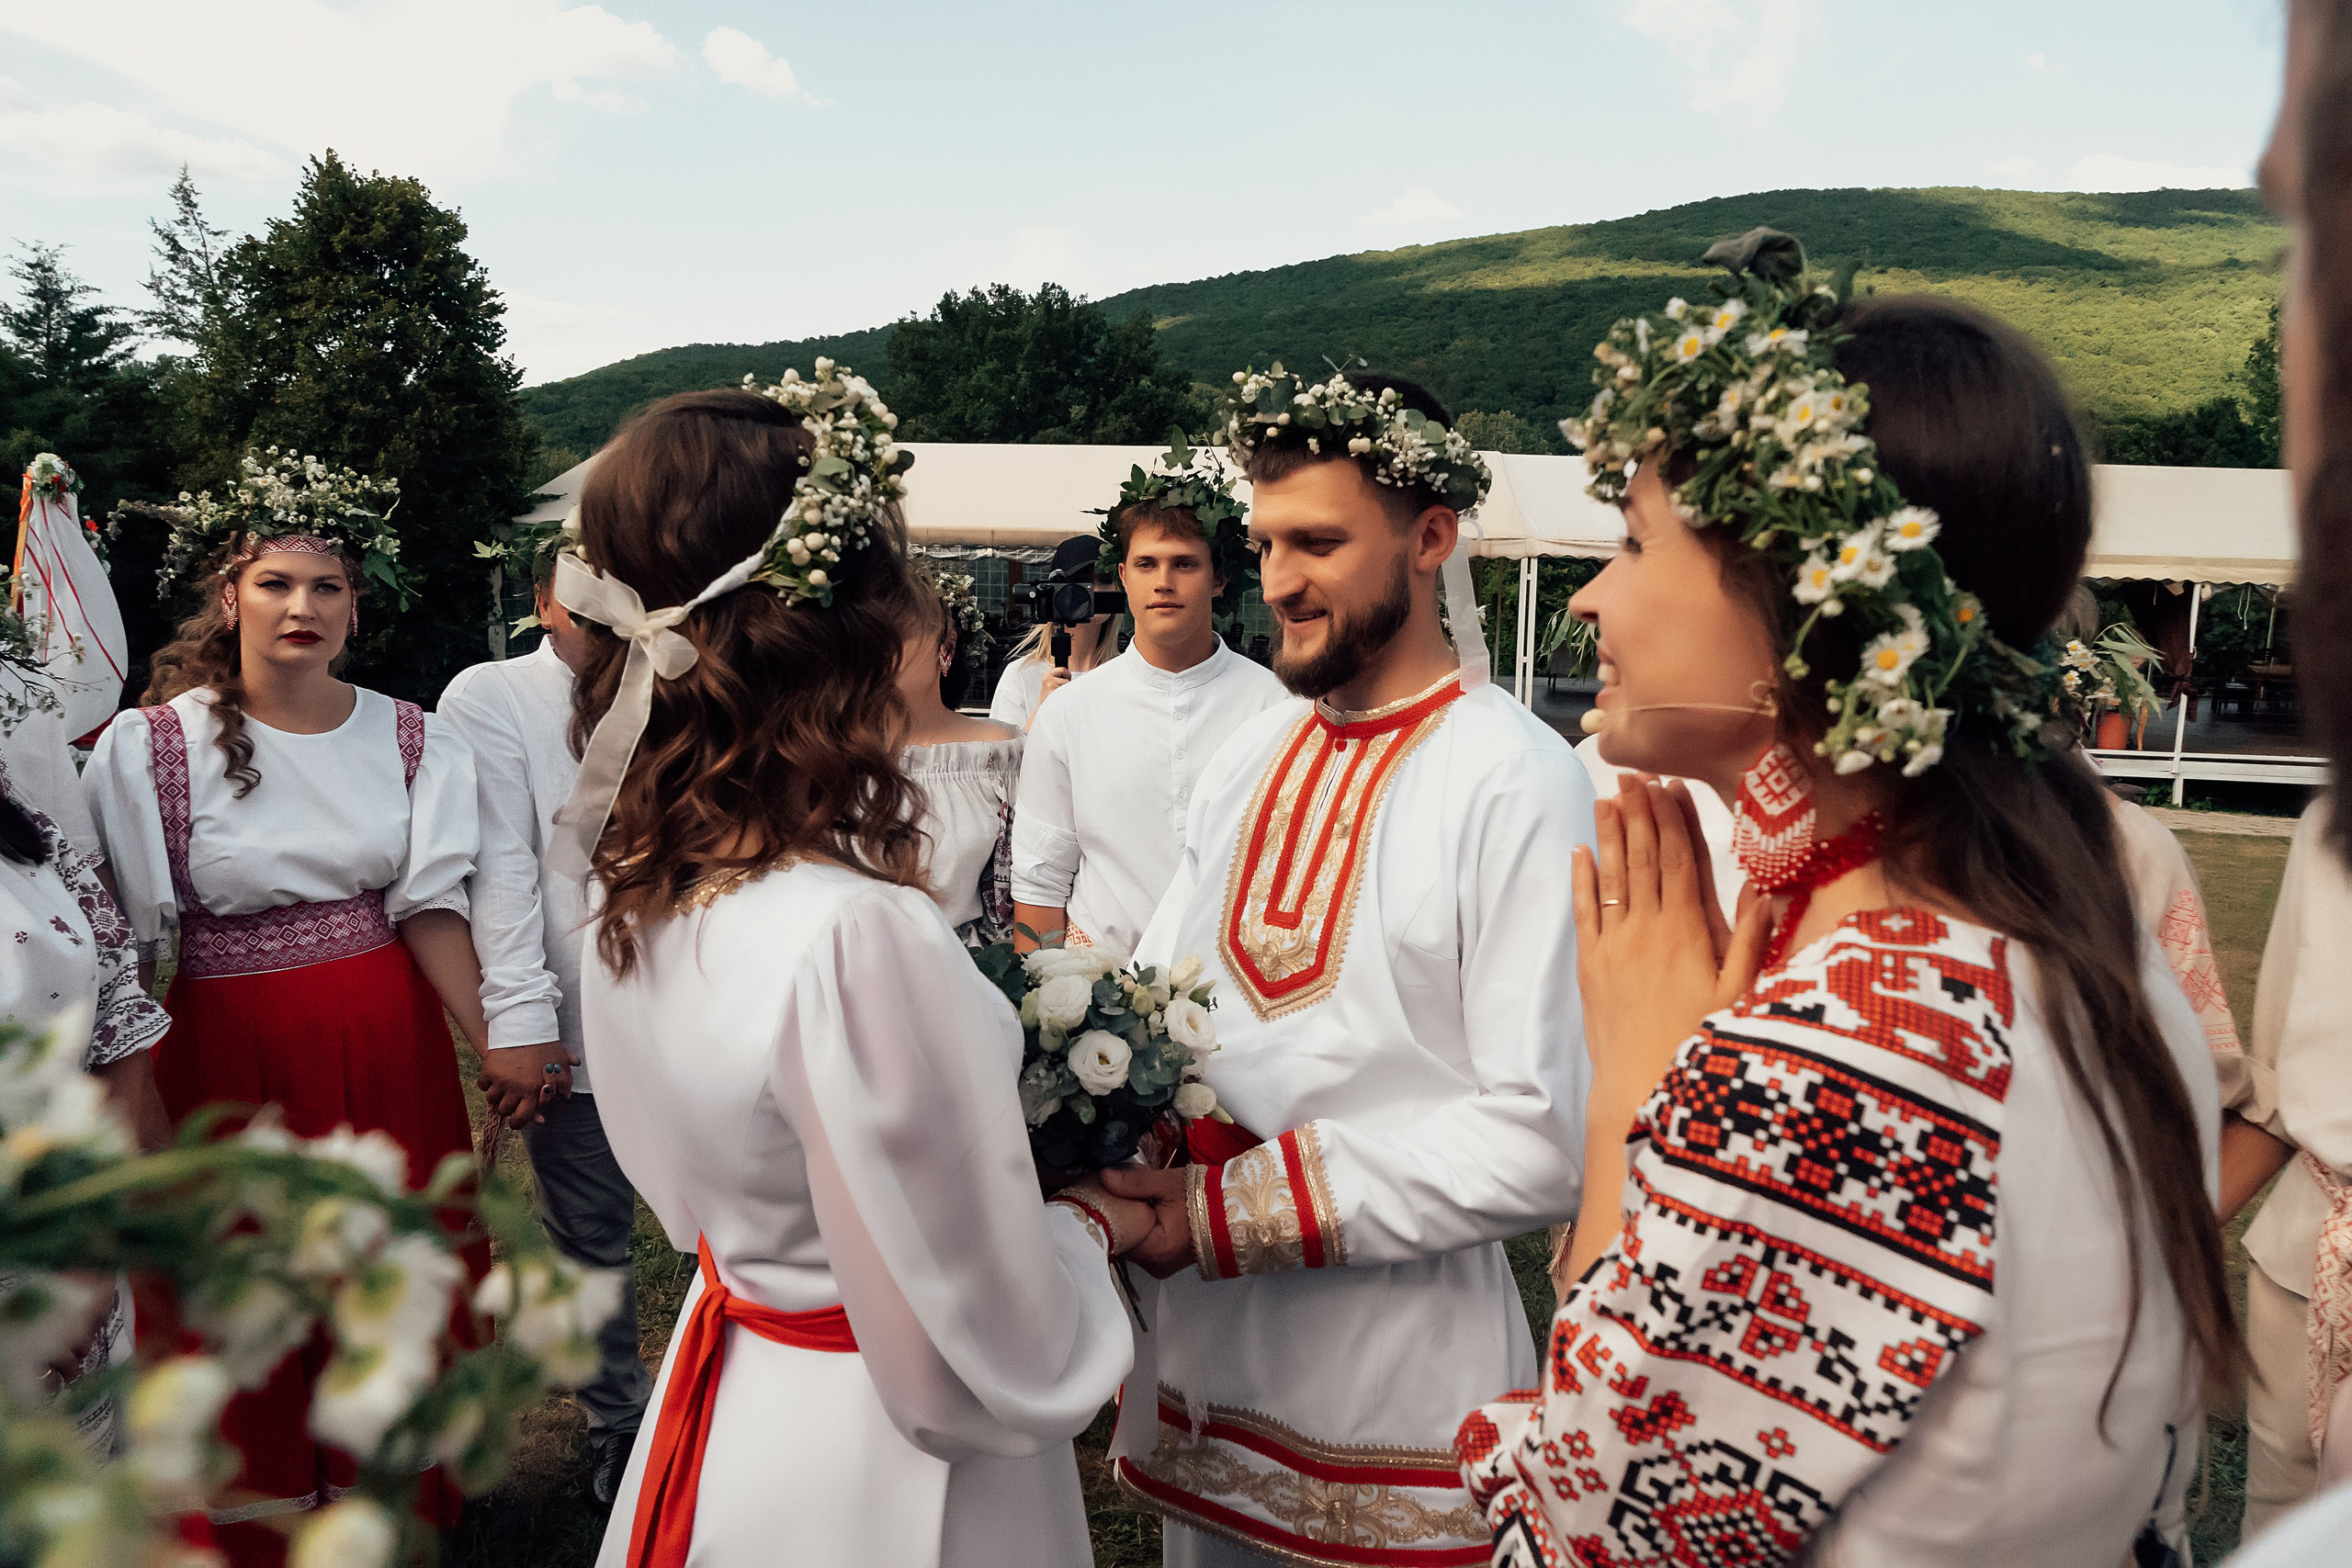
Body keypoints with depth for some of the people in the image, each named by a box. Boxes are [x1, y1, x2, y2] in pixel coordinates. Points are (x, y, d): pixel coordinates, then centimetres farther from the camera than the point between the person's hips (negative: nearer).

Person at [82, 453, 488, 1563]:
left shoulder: (412, 740, 0)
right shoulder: (151, 748, -7)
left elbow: (429, 906, -2)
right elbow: (124, 939, -6)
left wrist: (495, 1039, -11)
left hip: (389, 1045, 2)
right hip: (234, 1052, -2)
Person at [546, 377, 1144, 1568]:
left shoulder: (627, 898, -8)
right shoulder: (859, 938, -34)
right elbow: (975, 1365, -26)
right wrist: (1086, 1229, -6)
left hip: (718, 1382, 7)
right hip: (870, 1472, -7)